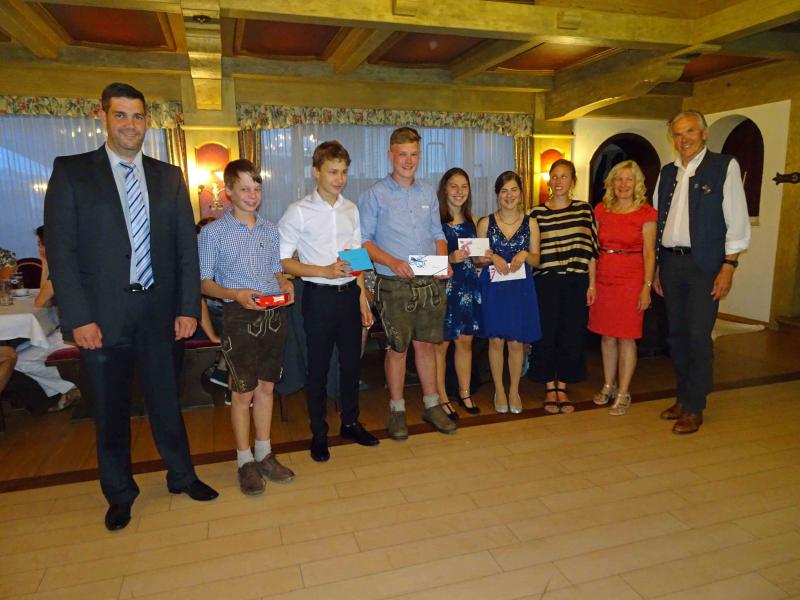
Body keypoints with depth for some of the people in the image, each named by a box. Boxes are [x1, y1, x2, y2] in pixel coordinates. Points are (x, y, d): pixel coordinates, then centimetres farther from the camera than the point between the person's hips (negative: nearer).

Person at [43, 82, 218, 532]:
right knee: (111, 408, 12)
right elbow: (61, 249, -5)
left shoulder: (169, 177, 7)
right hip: (102, 314, -1)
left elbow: (187, 246, 5)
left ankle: (181, 476, 34)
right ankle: (120, 493, 32)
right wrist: (79, 318, -11)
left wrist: (188, 307, -2)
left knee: (166, 398, 13)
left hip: (158, 310, 2)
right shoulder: (71, 172, -1)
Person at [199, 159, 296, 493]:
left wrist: (285, 284, -3)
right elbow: (204, 282, -3)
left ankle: (264, 454, 26)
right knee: (243, 392, 4)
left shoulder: (270, 230, 11)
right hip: (240, 317, -4)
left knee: (266, 387, 12)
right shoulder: (212, 232, -3)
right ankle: (245, 461, 19)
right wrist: (235, 294, -20)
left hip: (274, 315, 5)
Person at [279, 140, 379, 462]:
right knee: (318, 367, 6)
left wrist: (362, 295, 9)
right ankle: (319, 433, 23)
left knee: (351, 361, 15)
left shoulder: (351, 210, 7)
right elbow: (282, 260, -10)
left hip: (350, 293, 5)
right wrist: (324, 271, -19)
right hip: (319, 295, -4)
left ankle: (350, 422, 34)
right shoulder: (298, 212, -8)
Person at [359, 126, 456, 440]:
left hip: (430, 283, 4)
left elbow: (438, 235, 16)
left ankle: (431, 405, 26)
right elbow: (363, 240, -6)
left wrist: (444, 261, -3)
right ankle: (397, 410, 21)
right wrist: (392, 262, -20)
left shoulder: (428, 193, 12)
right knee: (398, 348, 5)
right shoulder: (374, 195, -3)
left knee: (426, 344, 13)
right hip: (395, 286, -4)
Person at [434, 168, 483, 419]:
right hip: (443, 285, -5)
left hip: (468, 285, 6)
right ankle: (441, 398, 14)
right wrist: (450, 259, -24)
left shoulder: (471, 219, 12)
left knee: (465, 341, 12)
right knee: (441, 344, 1)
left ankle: (465, 393, 26)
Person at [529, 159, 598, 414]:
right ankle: (550, 389, 19)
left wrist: (591, 284, 1)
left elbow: (591, 250, 5)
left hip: (576, 282, 1)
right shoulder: (537, 212, 3)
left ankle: (562, 388, 21)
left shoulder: (584, 210, 5)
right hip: (545, 281, -1)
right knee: (546, 334, 3)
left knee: (572, 335, 5)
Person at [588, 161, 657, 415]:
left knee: (626, 337, 0)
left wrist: (647, 287, -10)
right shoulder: (601, 210, 8)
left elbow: (649, 253, -4)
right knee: (606, 336, 11)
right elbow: (594, 247, 10)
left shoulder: (646, 213, -2)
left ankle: (623, 394, 11)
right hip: (604, 278, 4)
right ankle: (608, 385, 25)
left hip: (631, 279, -3)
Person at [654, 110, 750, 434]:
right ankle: (683, 397, 26)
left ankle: (694, 408, 10)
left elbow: (737, 221, -6)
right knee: (676, 334, 11)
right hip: (670, 262, 5)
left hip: (703, 264, -5)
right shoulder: (667, 173, 12)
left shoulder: (724, 166, -2)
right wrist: (656, 268, 12)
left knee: (698, 337, -3)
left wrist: (728, 267, -12)